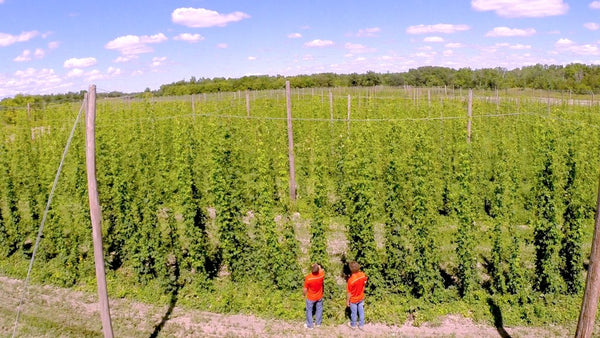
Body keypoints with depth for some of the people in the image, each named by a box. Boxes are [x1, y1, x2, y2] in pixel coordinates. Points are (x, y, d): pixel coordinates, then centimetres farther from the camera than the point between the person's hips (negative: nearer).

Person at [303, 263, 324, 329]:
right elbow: (322, 270, 1)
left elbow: (305, 289, -18)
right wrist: (319, 267, 13)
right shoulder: (321, 275, -27)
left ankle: (309, 325, 35)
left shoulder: (308, 278, -33)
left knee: (309, 310, 19)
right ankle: (318, 323, 43)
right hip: (319, 296, 3)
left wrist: (304, 294, 0)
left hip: (311, 298, -3)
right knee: (319, 309, 25)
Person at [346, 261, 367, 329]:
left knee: (353, 313, 19)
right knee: (361, 311, 23)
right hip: (361, 298, 4)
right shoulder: (363, 275, -22)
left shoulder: (351, 280, -36)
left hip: (353, 300, -4)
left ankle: (353, 325, 42)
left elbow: (349, 293, -22)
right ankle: (361, 325, 41)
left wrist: (347, 301, -8)